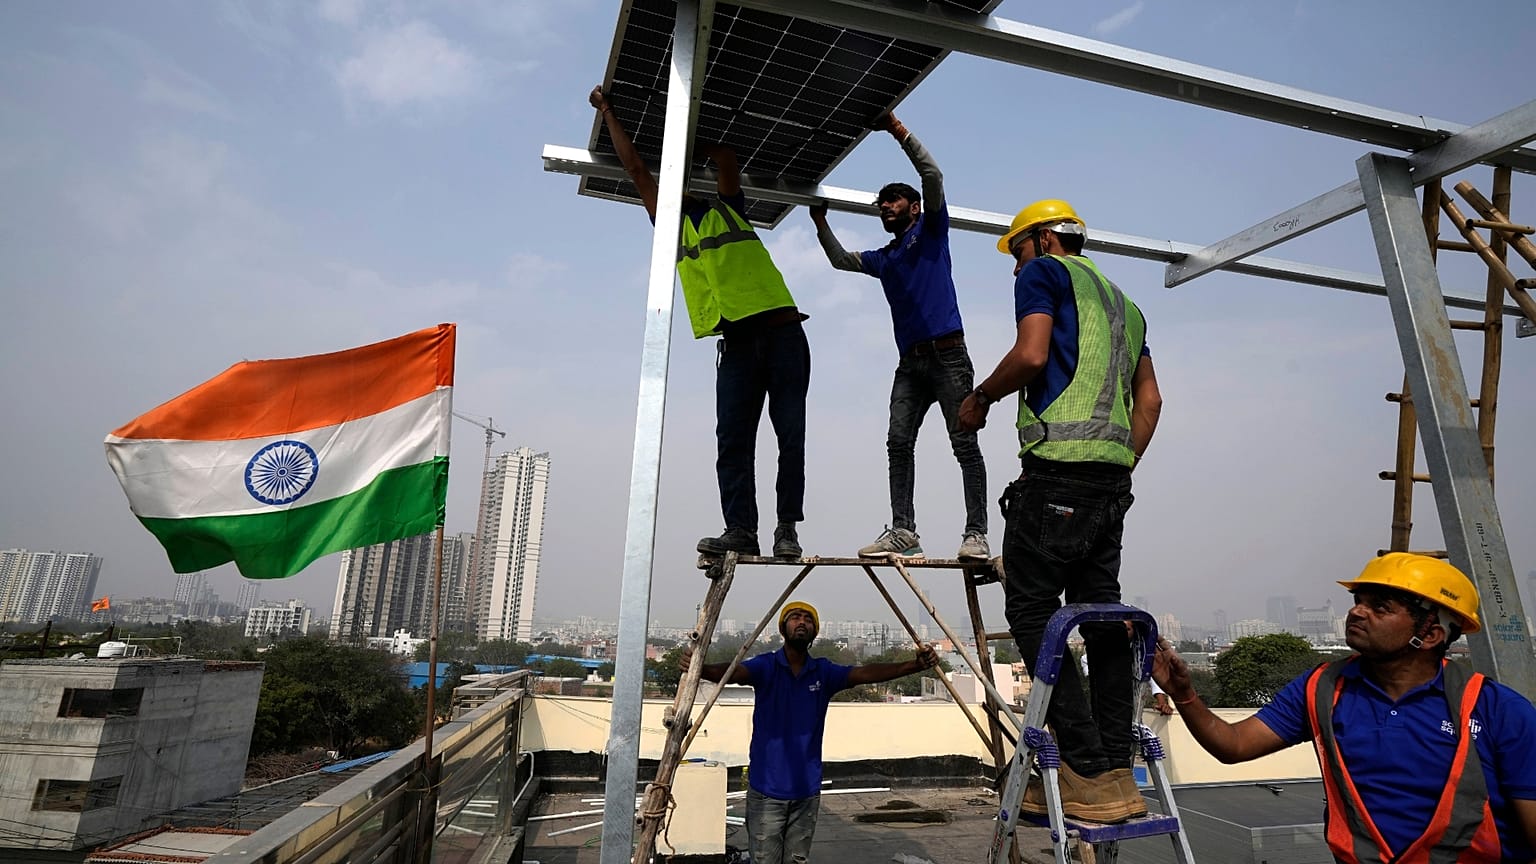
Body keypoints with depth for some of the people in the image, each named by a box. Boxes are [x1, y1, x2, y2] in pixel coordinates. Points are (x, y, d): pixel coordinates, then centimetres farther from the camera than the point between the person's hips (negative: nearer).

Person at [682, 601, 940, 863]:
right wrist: (699, 668, -50)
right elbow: (733, 672, -28)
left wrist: (915, 665, -27)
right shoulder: (766, 666, -9)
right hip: (766, 791, -3)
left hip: (807, 791, 3)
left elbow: (866, 672, -13)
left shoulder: (823, 672, 0)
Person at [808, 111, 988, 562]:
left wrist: (898, 130, -3)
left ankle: (976, 534, -8)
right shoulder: (883, 258, 25)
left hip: (947, 353, -6)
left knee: (965, 444, -8)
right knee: (899, 443, -6)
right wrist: (821, 222, 22)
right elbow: (841, 260, 29)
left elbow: (933, 176, -1)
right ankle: (903, 532, -7)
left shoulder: (931, 230, 11)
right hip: (910, 360, 6)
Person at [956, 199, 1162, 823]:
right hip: (1112, 473, 9)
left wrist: (979, 398, 2)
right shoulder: (1123, 302, 28)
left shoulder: (1045, 273, 5)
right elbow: (1150, 400, 23)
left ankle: (1088, 773, -7)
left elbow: (1031, 354, -13)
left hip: (1058, 467, -9)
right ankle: (1117, 775, 12)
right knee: (1100, 612, 9)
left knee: (1031, 610, -6)